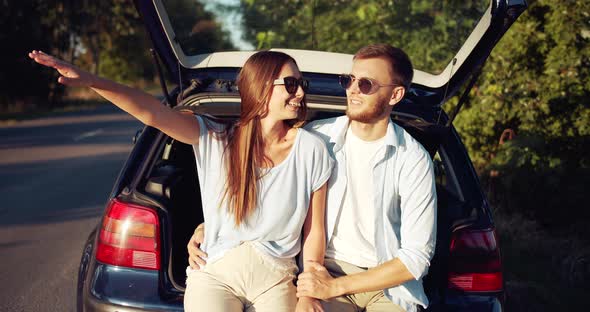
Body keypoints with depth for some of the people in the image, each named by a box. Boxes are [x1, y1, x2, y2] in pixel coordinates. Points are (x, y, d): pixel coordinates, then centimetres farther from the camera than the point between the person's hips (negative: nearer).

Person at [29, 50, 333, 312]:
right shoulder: (216, 139, -5)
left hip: (275, 280, 1)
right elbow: (150, 112, -18)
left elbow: (315, 231, 1)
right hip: (215, 274, -1)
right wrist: (91, 81, -32)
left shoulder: (311, 149, -4)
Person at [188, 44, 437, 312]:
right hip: (326, 268, 0)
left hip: (390, 283, 0)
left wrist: (335, 286, -12)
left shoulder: (414, 159, -6)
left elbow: (417, 255, -8)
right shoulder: (317, 137, 0)